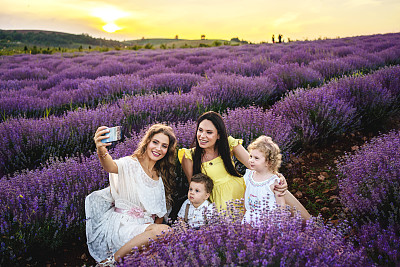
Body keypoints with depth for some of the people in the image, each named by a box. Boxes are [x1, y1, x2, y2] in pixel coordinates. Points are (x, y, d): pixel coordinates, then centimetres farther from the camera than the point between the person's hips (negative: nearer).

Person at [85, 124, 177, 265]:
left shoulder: (160, 176, 13)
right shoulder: (131, 164, -5)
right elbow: (112, 166, -30)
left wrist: (156, 226, 2)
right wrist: (101, 152, -50)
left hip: (146, 227, 6)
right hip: (122, 223, -6)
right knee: (164, 230, -29)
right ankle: (111, 260, -15)